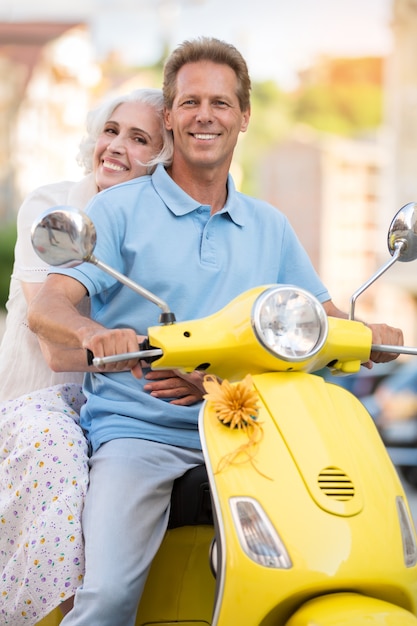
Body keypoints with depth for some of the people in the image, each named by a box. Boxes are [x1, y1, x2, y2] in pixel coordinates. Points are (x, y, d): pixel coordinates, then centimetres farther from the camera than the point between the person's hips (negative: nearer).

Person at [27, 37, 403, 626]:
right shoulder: (119, 210, 5)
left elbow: (324, 316, 22)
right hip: (138, 432, -3)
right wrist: (93, 332, -29)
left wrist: (369, 334, -3)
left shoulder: (269, 227, 19)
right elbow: (47, 306, -6)